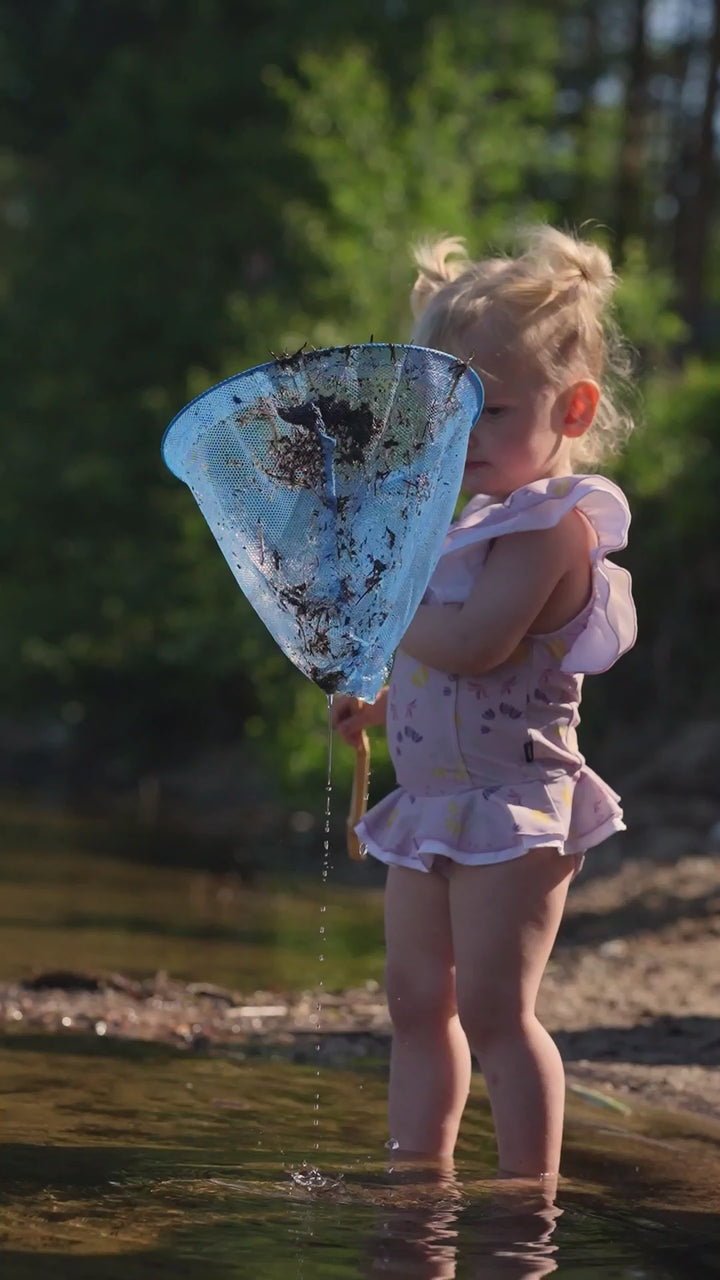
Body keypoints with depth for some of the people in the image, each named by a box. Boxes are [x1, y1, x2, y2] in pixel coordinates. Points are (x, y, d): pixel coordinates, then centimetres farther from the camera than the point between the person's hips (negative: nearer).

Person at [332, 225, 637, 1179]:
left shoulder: (551, 524, -15)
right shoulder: (484, 517, 15)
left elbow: (474, 645, -28)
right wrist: (381, 701, 11)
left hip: (513, 804, -10)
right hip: (435, 804, 10)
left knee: (495, 1007, -10)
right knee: (417, 1001, 14)